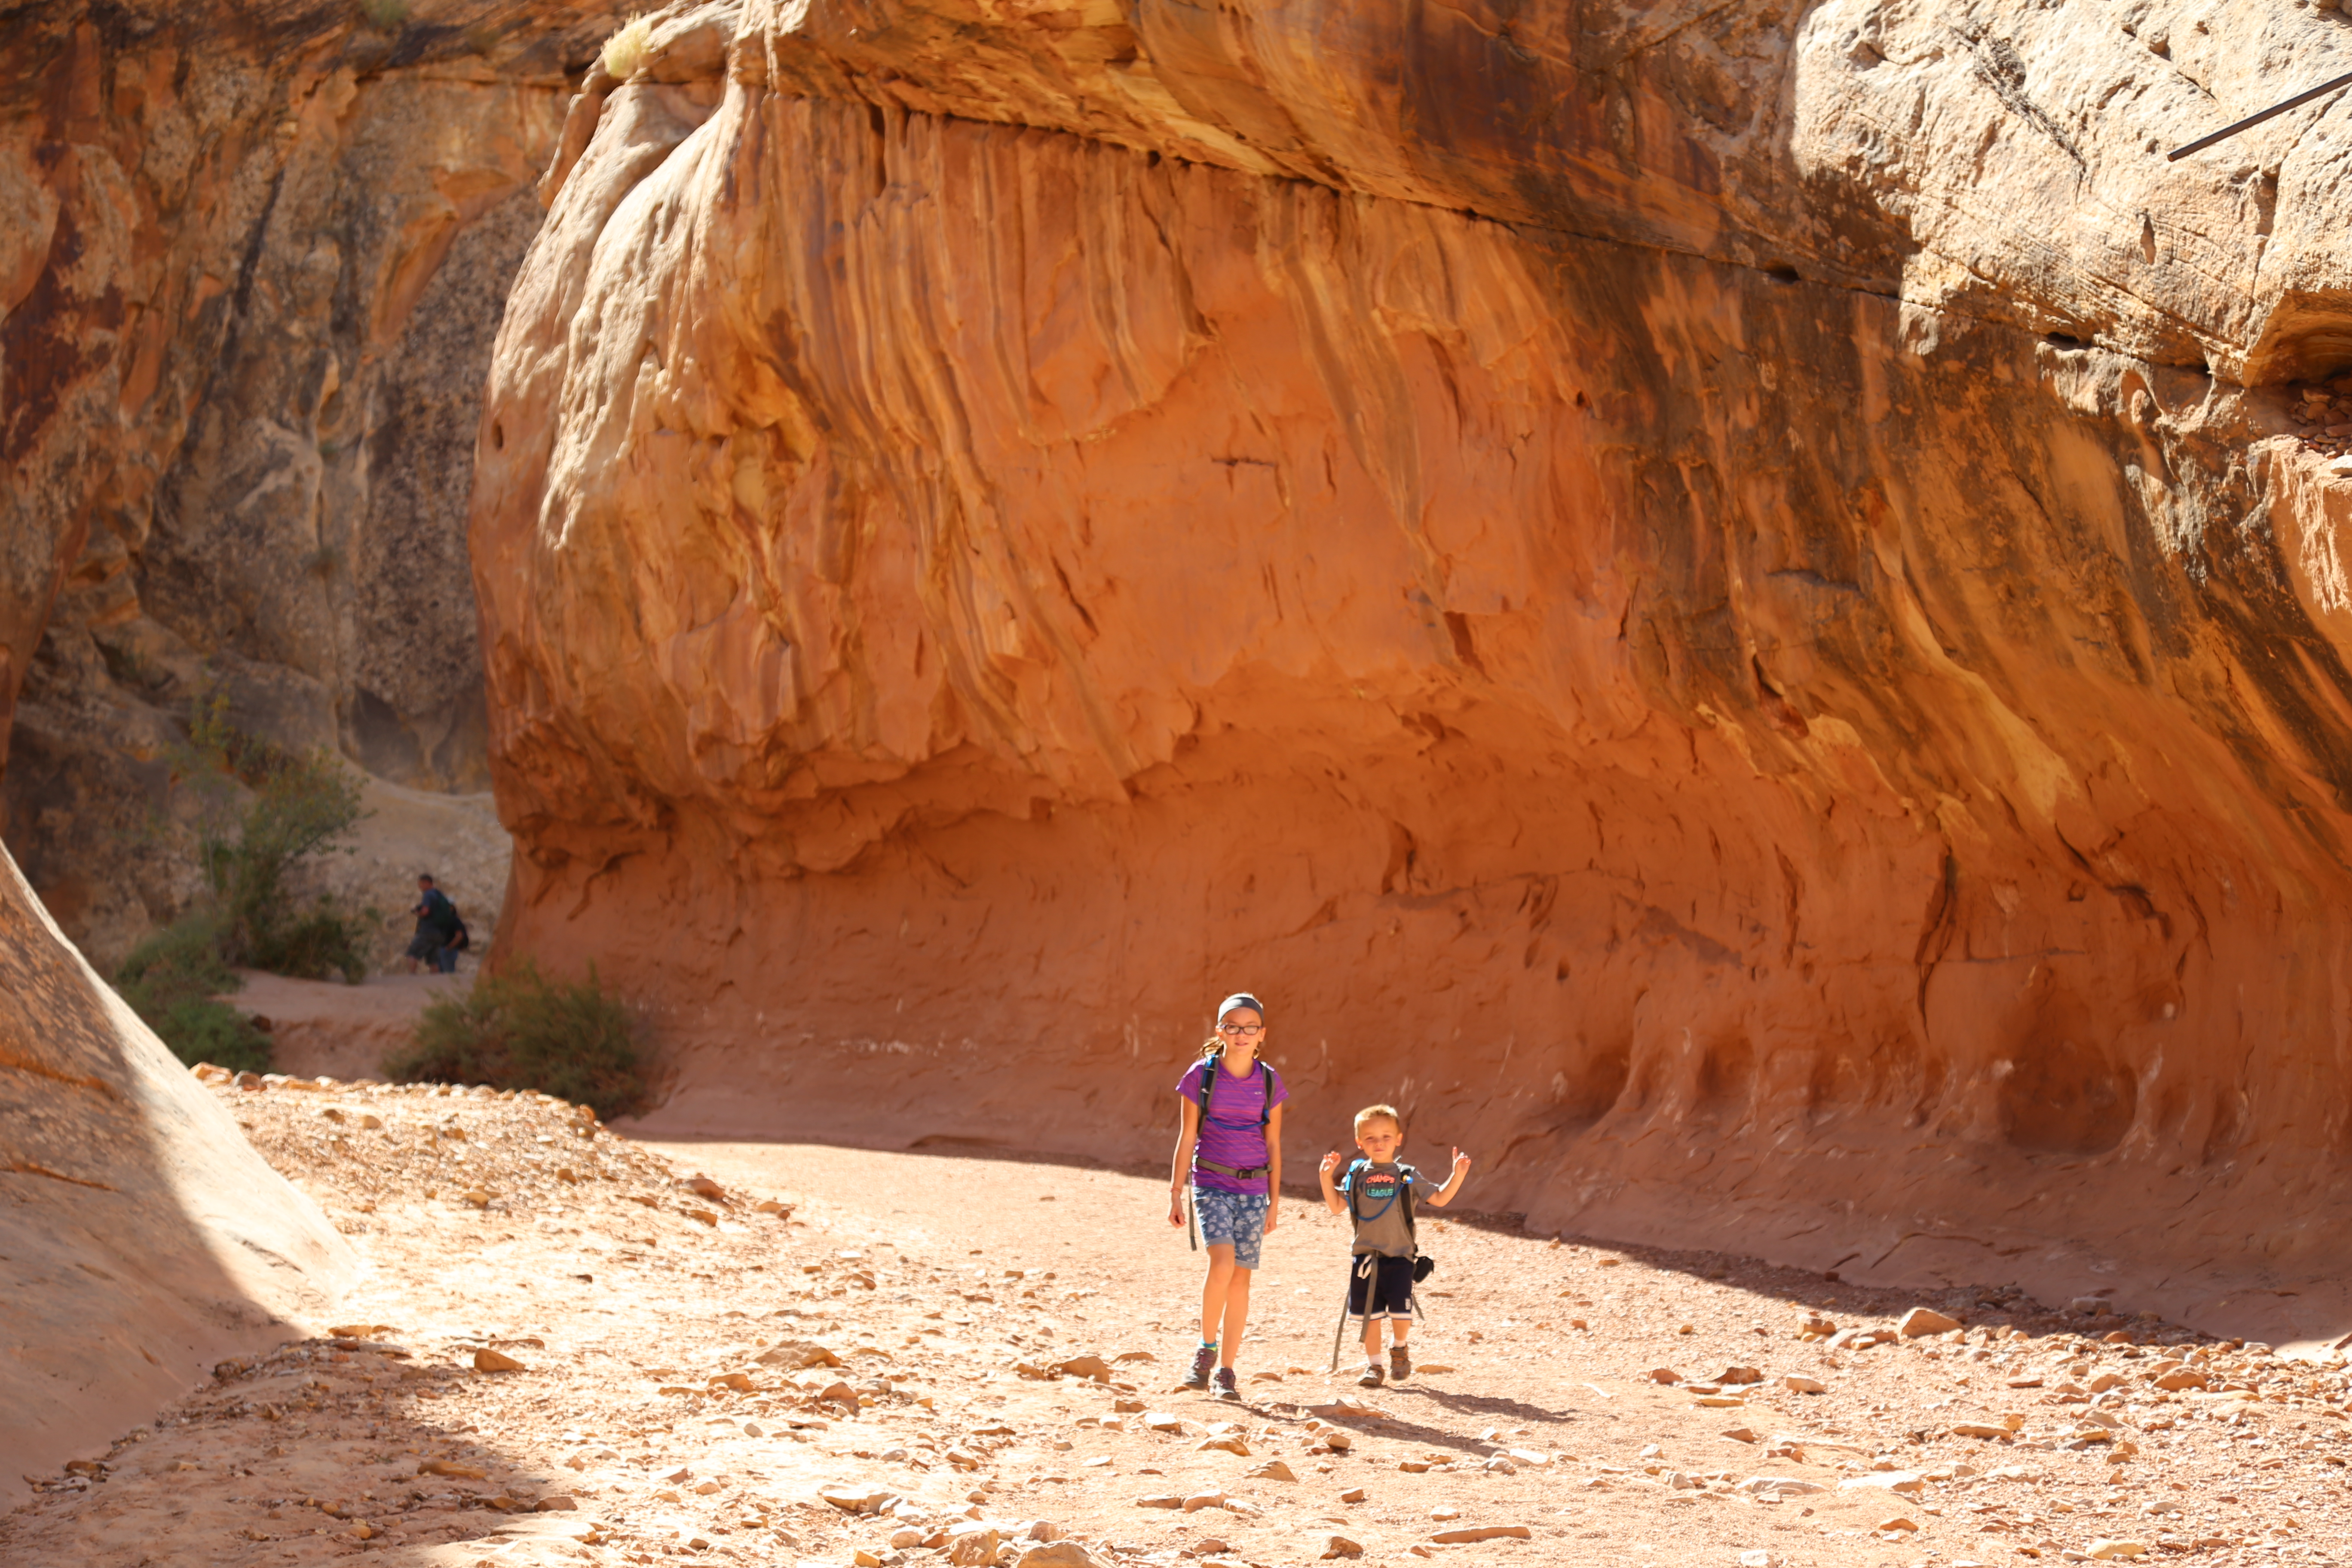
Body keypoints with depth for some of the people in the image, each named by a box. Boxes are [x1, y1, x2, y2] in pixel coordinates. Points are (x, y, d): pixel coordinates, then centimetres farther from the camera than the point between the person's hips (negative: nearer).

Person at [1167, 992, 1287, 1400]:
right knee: (1222, 1264, -22)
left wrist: (1274, 1202, 8)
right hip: (1212, 1185, -2)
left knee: (1241, 1277, 2)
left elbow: (1273, 1145, 9)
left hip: (1253, 1189, 2)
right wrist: (1176, 1193, -1)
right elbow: (1187, 1137, 1)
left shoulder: (1269, 1081, 3)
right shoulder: (1202, 1075, -3)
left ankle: (1226, 1371, 11)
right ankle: (1206, 1347, 0)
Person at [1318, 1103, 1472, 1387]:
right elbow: (1337, 1206, 6)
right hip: (1366, 1255, 1)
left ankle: (1399, 1348, 24)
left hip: (1400, 1257, -1)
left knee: (1400, 1312, -6)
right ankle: (1373, 1365, 17)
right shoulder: (1356, 1175, 6)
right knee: (1370, 1314, 4)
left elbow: (1440, 1199, 4)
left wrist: (1458, 1175, -9)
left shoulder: (1407, 1177, 4)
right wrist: (1327, 1177, -5)